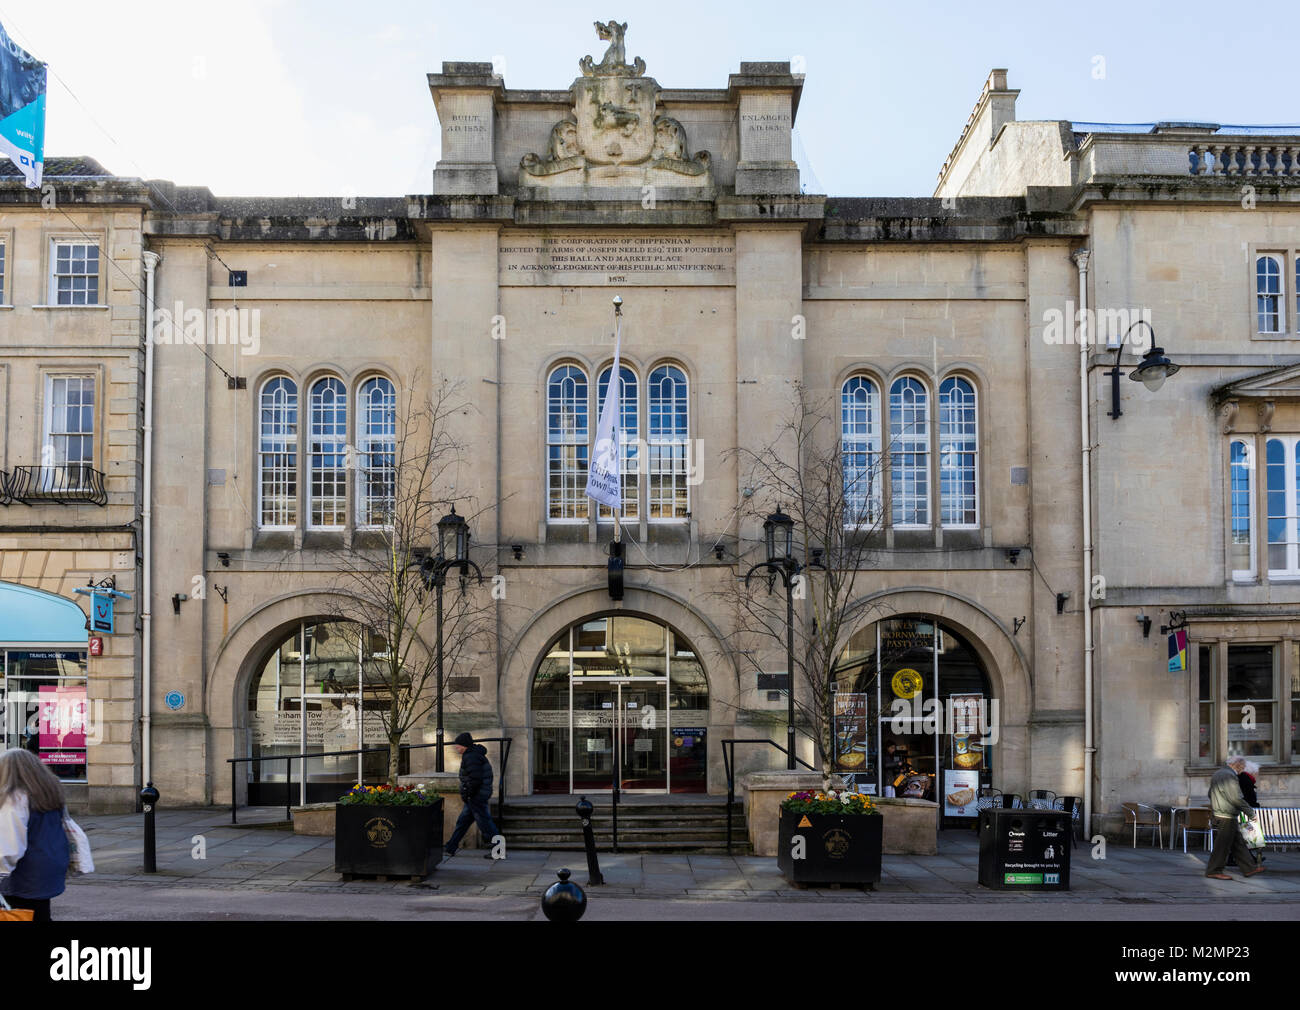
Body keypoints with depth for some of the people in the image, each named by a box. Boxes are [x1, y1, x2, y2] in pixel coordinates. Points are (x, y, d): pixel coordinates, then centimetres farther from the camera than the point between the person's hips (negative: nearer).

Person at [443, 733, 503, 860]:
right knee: (462, 821, 15)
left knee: (484, 823, -5)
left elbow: (475, 779, -26)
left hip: (476, 797, -11)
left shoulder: (471, 757, -18)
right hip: (478, 796, 11)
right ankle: (450, 848, 22)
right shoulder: (477, 754, 16)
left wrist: (467, 794, -16)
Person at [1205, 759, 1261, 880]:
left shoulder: (1218, 774, 15)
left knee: (1238, 843, 14)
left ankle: (1249, 868, 18)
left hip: (1218, 814, 10)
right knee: (1222, 845, -4)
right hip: (1226, 817, -10)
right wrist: (1251, 812, -10)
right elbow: (1236, 799, -20)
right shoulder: (1229, 776, -18)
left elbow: (1210, 794, 24)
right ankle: (1214, 870, 2)